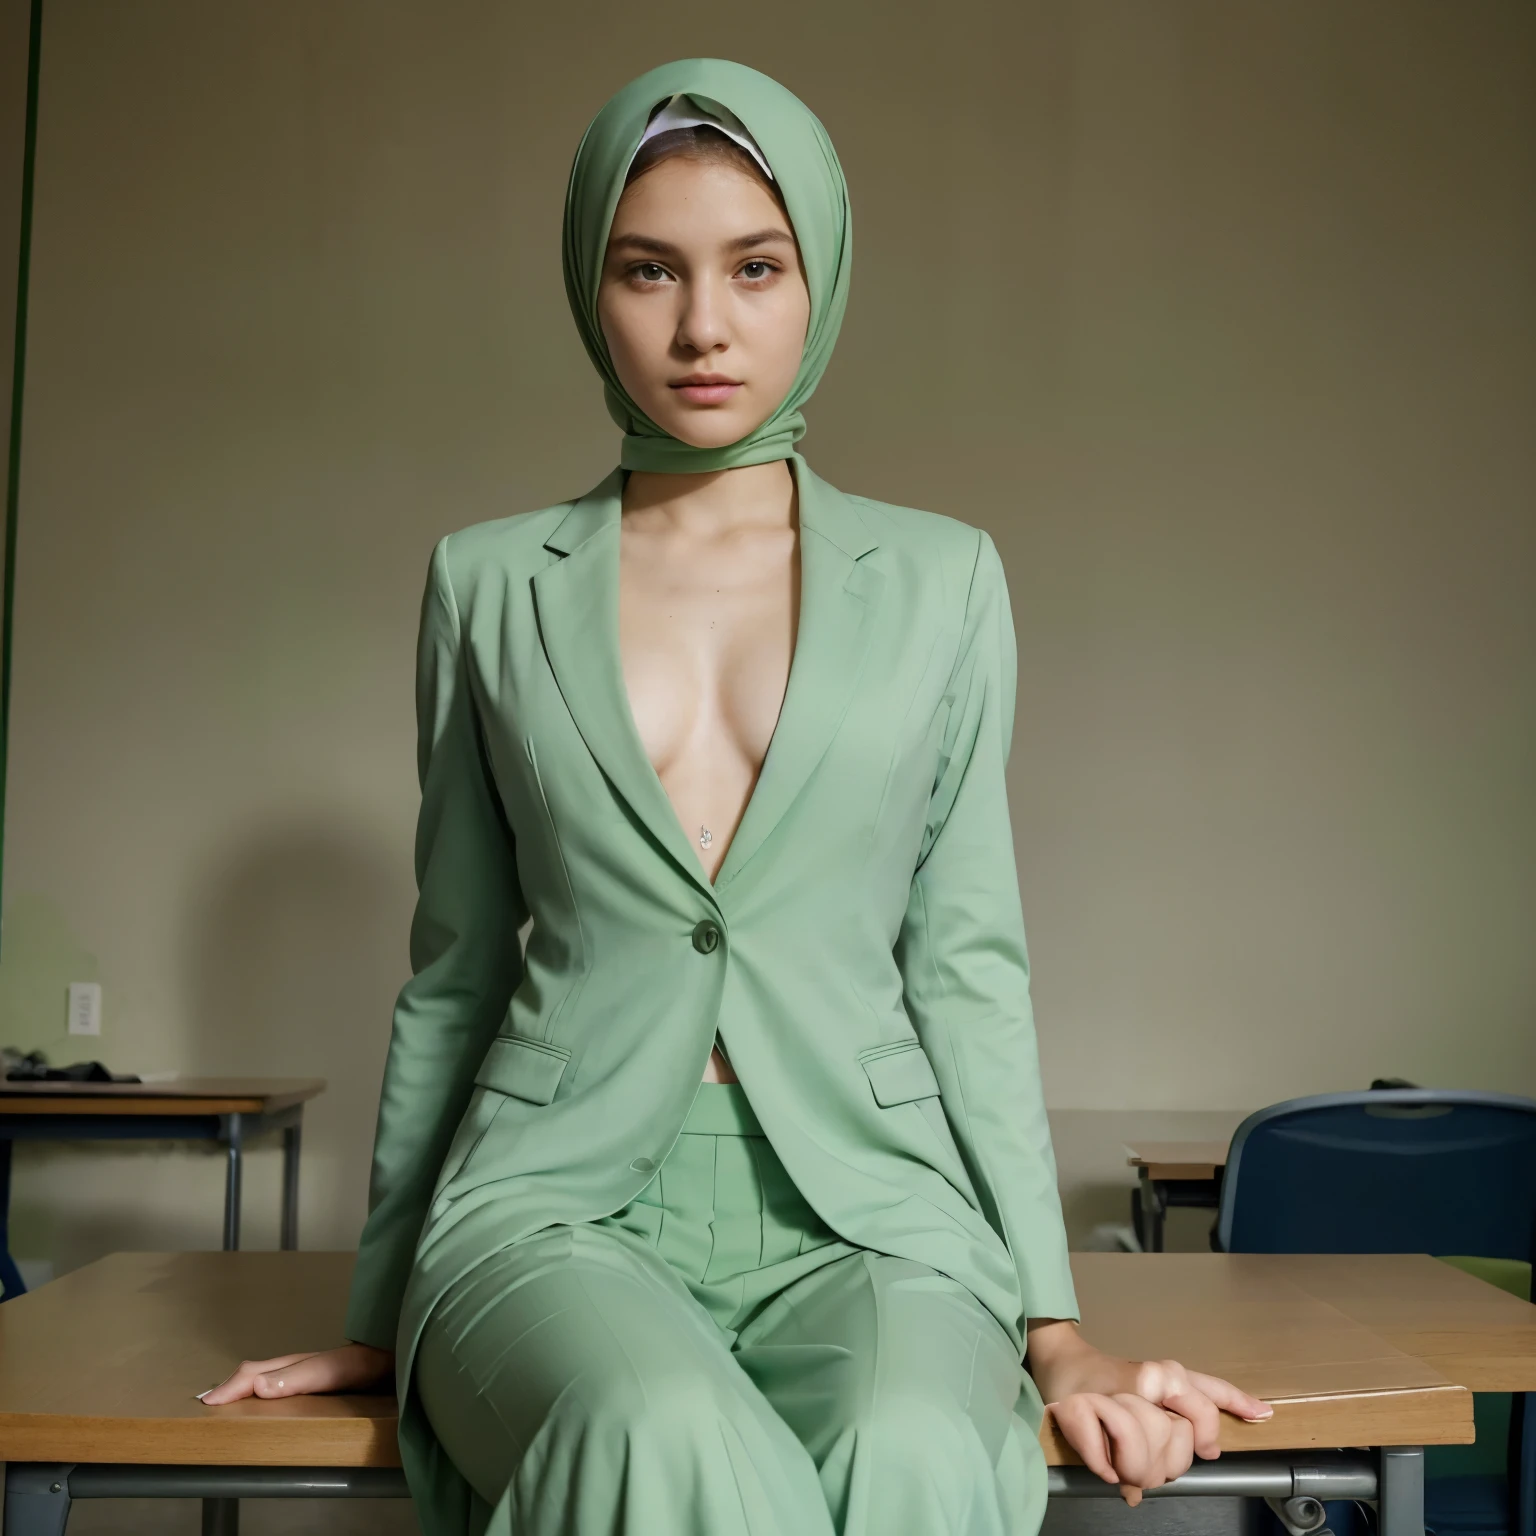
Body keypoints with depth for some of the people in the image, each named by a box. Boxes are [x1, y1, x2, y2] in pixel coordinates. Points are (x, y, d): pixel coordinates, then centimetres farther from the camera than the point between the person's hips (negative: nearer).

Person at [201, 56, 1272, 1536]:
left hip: (862, 1203, 1)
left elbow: (966, 962, 7)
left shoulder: (941, 580, 8)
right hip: (563, 1198, 0)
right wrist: (380, 1315, 18)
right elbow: (454, 973, 14)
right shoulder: (490, 582, 9)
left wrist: (1055, 1328, 0)